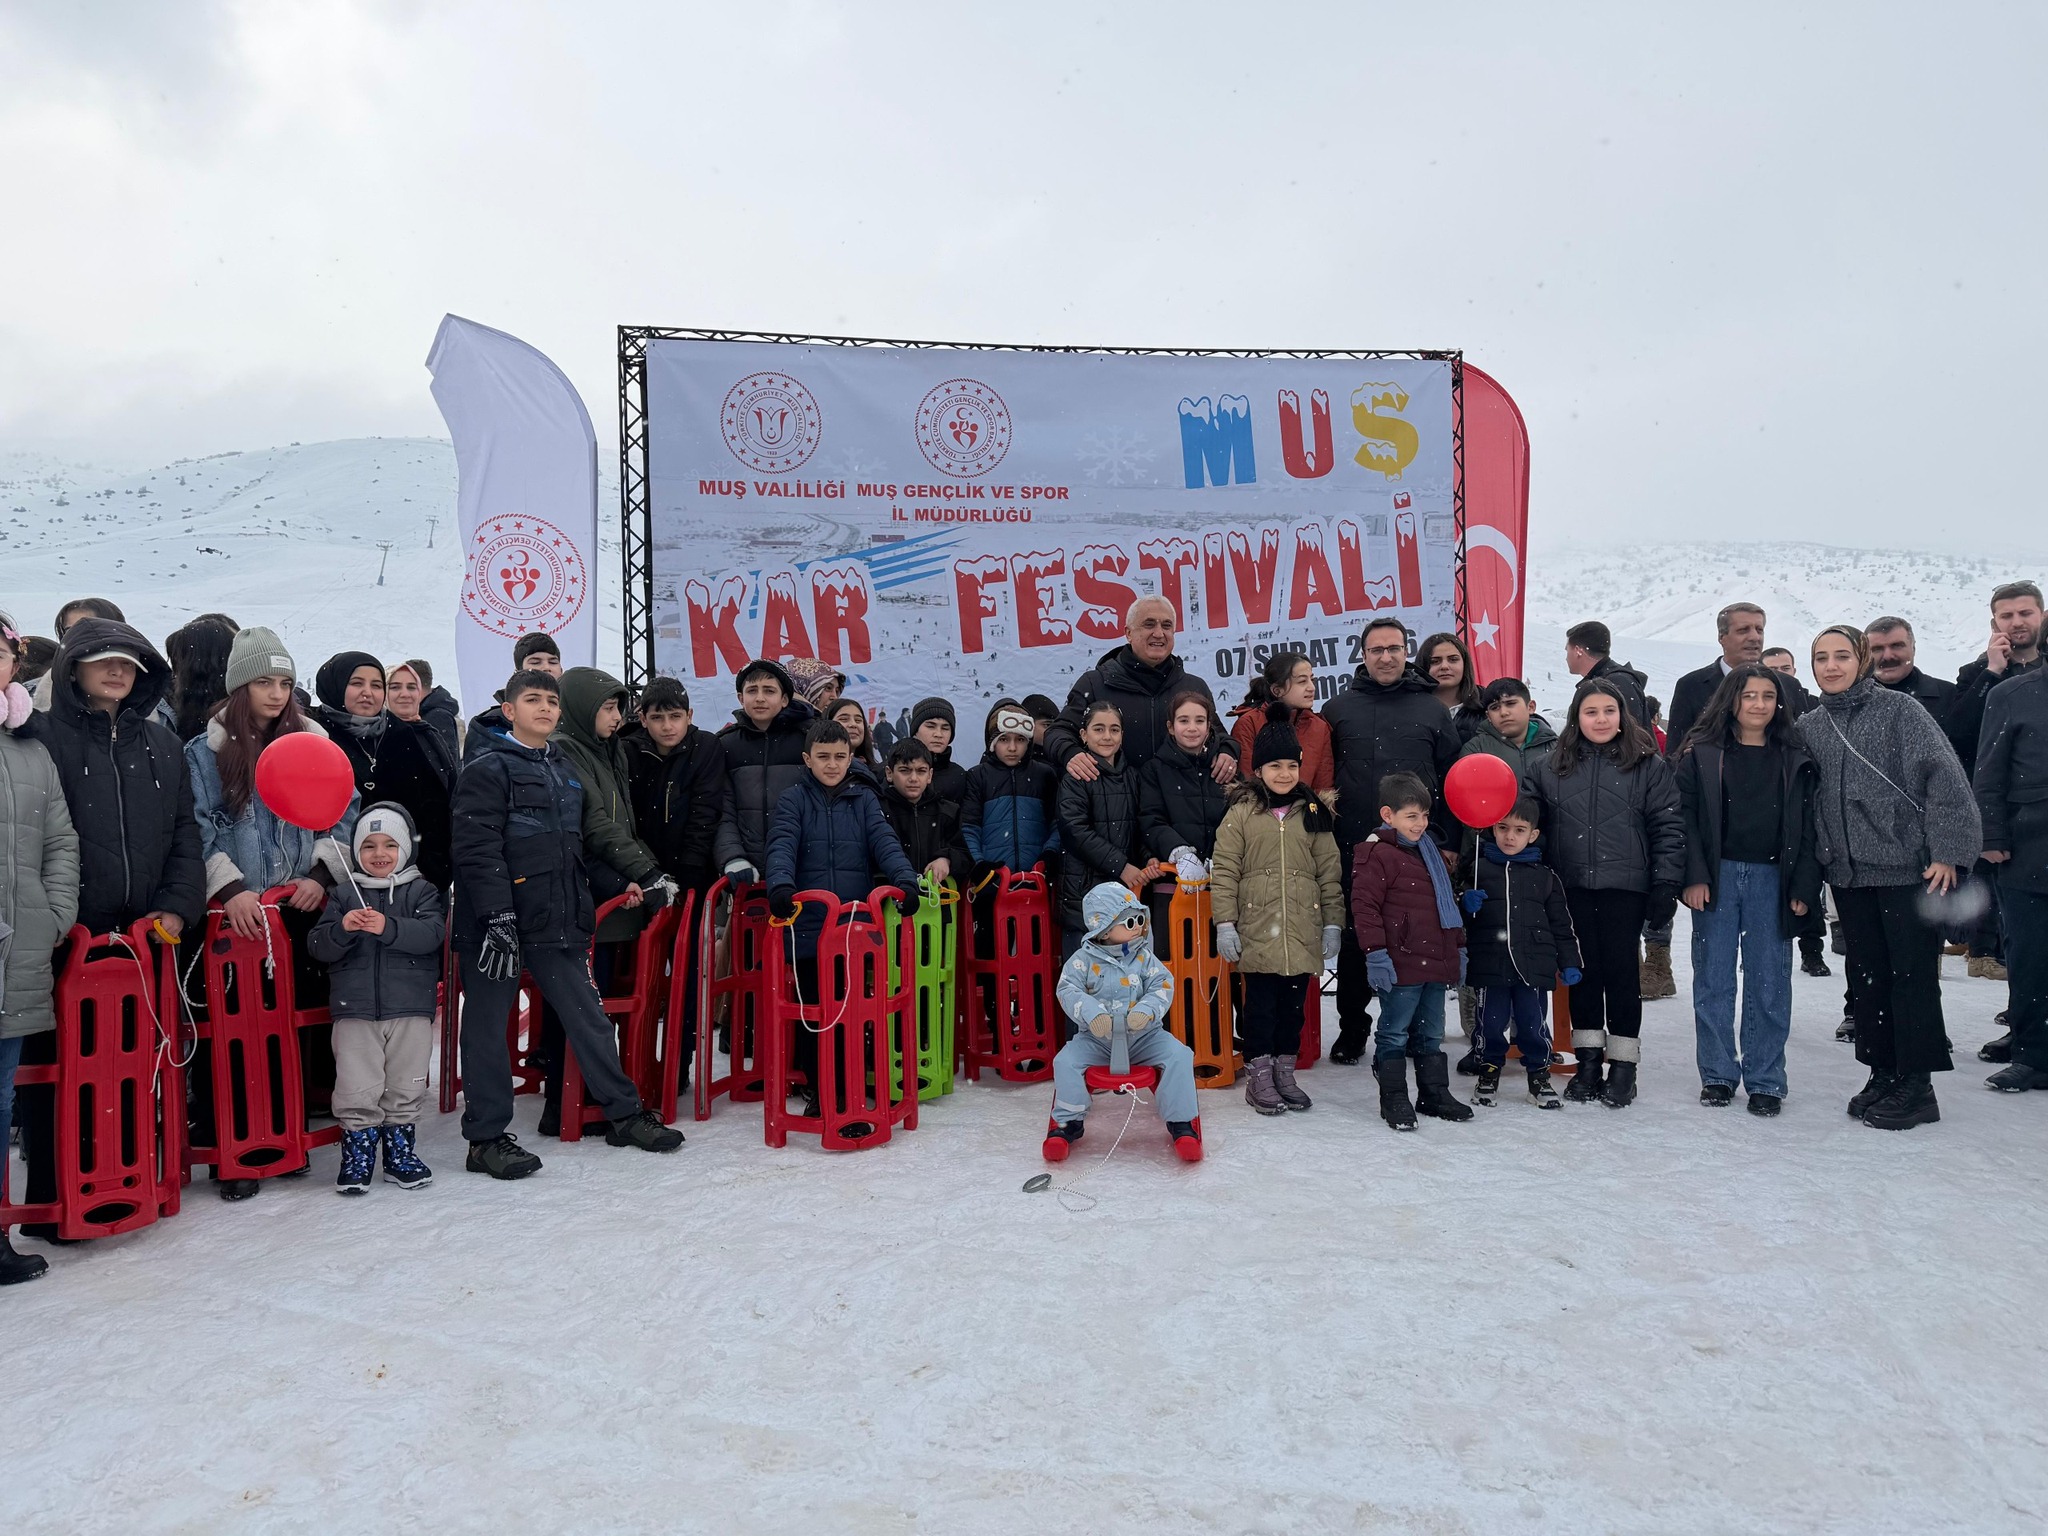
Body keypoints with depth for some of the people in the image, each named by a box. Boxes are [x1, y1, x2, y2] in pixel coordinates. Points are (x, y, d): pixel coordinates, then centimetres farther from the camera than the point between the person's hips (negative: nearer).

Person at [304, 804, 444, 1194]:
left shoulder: (422, 892, 4)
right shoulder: (343, 895, 9)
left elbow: (431, 933, -13)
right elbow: (318, 947, 1)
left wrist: (388, 927, -27)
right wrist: (342, 928, -19)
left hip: (410, 1008, 0)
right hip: (354, 1010, 1)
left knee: (406, 1087, 8)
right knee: (357, 1089, 0)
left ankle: (400, 1154, 22)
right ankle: (357, 1158, 13)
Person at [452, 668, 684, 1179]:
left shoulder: (564, 770, 18)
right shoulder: (488, 767, -6)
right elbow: (477, 847, -16)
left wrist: (582, 909, 21)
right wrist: (497, 915, -23)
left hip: (556, 921, 7)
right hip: (495, 922, -6)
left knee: (588, 1015, 9)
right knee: (487, 1025, 3)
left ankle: (624, 1114, 19)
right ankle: (486, 1137, 13)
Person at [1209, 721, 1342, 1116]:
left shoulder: (1314, 813, 9)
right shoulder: (1241, 812, 0)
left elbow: (1330, 872, 11)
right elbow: (1224, 871, -2)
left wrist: (1333, 923, 7)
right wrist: (1225, 924, -7)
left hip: (1303, 931, 3)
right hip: (1257, 931, -3)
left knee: (1294, 1003, 11)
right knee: (1260, 1004, 2)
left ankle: (1285, 1071, 24)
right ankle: (1259, 1075, 13)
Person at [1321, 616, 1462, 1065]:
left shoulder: (1432, 708, 8)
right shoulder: (1338, 709, 7)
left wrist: (1447, 840, 2)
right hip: (1354, 850, 0)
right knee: (1355, 942, 6)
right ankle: (1352, 1030, 20)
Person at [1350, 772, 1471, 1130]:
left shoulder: (1430, 851, 17)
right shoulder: (1375, 853, -12)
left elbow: (1448, 902, 25)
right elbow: (1365, 907, -16)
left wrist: (1458, 948, 23)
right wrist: (1376, 954, -20)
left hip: (1436, 962, 8)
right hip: (1400, 964, -8)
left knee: (1431, 1033, 17)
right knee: (1395, 1034, 1)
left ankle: (1435, 1093, 28)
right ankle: (1393, 1098, 10)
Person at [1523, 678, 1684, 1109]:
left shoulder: (1649, 766, 2)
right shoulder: (1550, 767, 8)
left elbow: (1668, 828, -1)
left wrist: (1666, 886, -7)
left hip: (1625, 888, -2)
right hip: (1572, 889, 2)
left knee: (1622, 972, 3)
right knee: (1583, 971, 9)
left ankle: (1623, 1065, 13)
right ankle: (1587, 1062, 18)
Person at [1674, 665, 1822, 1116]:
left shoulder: (1795, 758, 7)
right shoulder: (1703, 753, 2)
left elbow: (1807, 826, 5)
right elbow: (1685, 817, -2)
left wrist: (1804, 887, -3)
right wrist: (1693, 876, -11)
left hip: (1771, 879, 1)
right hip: (1717, 876, -1)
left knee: (1769, 982, 4)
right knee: (1713, 978, 5)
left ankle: (1765, 1080, 14)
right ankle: (1717, 1075, 16)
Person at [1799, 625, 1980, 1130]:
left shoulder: (1899, 710, -5)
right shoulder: (1807, 726, 9)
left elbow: (1944, 780, -10)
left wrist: (1947, 851, -15)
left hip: (1909, 866, -5)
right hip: (1849, 874, 5)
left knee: (1912, 974, 0)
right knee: (1867, 975, 11)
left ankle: (1916, 1085, 8)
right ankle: (1883, 1074, 22)